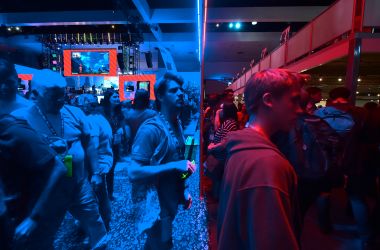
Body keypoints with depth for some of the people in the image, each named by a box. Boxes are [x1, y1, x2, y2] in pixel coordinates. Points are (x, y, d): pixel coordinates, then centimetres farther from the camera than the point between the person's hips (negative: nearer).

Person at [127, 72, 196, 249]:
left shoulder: (177, 125, 4)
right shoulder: (151, 129, -23)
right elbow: (134, 173, -26)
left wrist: (182, 192, 10)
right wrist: (174, 166, -30)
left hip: (170, 202, 8)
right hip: (157, 206, -8)